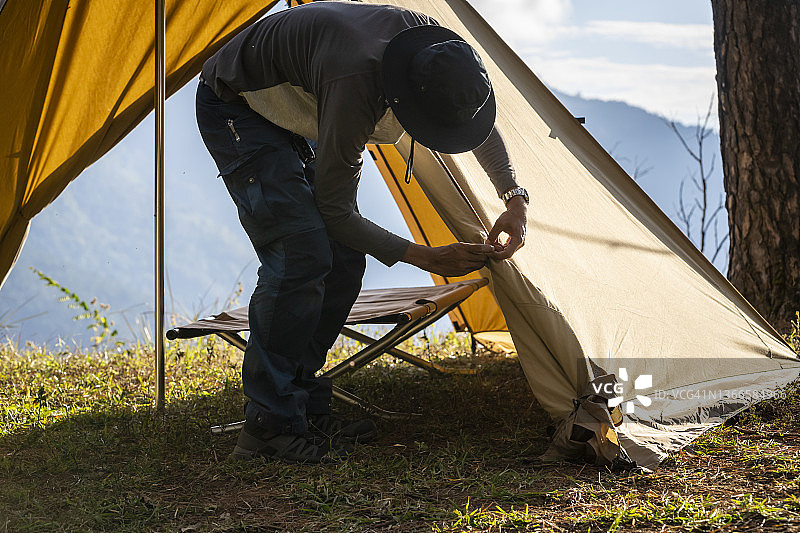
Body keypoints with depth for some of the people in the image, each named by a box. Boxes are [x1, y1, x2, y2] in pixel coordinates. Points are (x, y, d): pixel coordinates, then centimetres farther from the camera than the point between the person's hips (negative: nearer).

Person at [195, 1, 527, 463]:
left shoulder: (435, 42, -18)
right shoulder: (356, 87, -41)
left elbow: (482, 127, 5)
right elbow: (334, 208, -28)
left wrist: (515, 199, -2)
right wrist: (426, 258, -24)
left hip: (292, 115, 8)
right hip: (237, 112, -8)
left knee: (344, 256, -1)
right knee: (301, 253, -21)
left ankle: (305, 407, 9)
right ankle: (270, 428, -12)